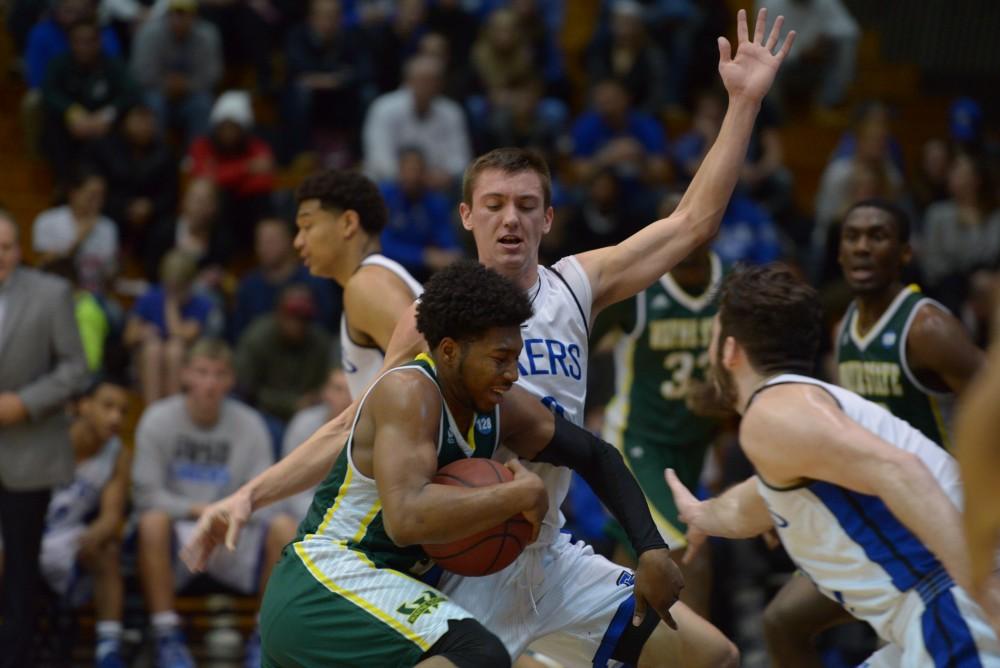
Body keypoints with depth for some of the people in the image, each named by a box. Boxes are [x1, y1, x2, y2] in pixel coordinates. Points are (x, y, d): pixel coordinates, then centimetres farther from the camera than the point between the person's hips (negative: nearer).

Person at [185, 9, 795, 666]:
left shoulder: (575, 287, 2)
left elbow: (692, 223, 4)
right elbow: (353, 430, -3)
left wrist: (744, 104, 0)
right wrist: (251, 496, -11)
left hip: (548, 555, 5)